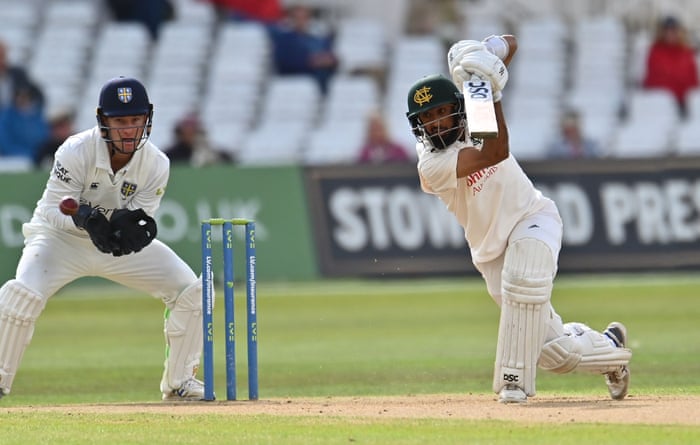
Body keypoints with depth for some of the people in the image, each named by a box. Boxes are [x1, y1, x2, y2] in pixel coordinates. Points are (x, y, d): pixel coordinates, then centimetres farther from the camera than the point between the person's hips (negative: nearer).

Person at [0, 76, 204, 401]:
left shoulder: (156, 165, -17)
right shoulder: (76, 152, -26)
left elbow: (140, 219, -15)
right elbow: (52, 210, -24)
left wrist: (130, 227, -41)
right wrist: (86, 218, -45)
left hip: (121, 247, 3)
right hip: (62, 237, -3)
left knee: (191, 291, -8)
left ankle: (179, 381, 7)